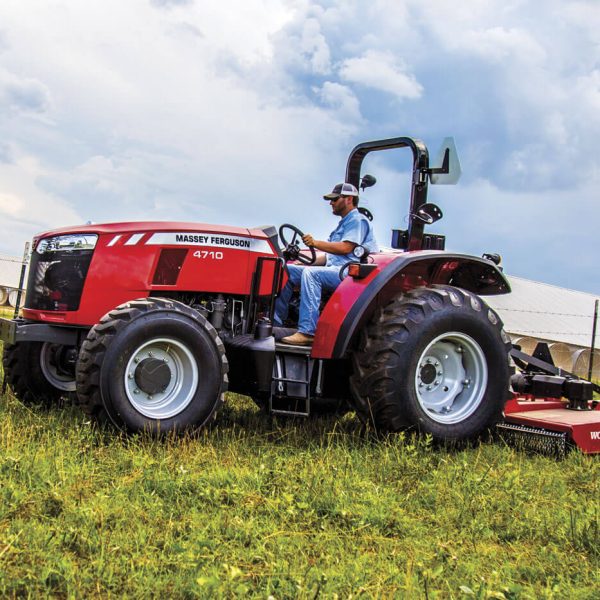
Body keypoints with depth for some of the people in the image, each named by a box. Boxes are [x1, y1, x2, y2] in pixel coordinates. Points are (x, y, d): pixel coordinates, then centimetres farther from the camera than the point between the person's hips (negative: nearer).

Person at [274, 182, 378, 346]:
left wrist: (316, 243, -24)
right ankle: (274, 321, -6)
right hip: (334, 270, 10)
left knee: (311, 273, -35)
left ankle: (307, 332, -41)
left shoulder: (357, 220, -1)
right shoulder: (344, 223, 30)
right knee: (287, 270, 0)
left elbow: (346, 248, -19)